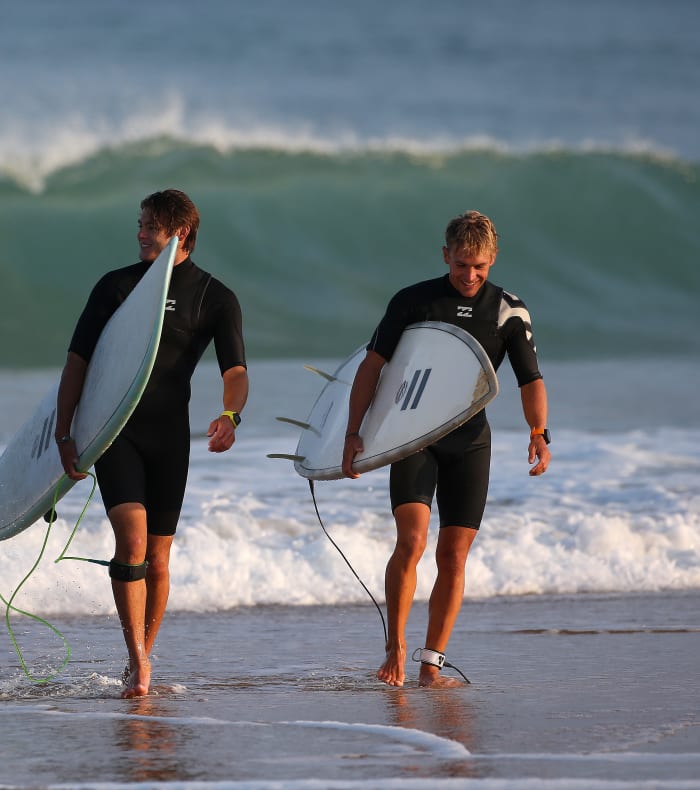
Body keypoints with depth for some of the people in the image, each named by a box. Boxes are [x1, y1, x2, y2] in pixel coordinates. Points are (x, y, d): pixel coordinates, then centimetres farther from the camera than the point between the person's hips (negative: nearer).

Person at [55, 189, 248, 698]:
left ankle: (142, 660, 20)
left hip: (170, 434, 1)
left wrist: (230, 415, -27)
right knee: (132, 540, -18)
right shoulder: (116, 286, 7)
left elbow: (235, 372, -5)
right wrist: (64, 434, -1)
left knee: (158, 558, 4)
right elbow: (78, 362, 7)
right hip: (114, 430, -1)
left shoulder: (216, 298, 4)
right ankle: (139, 664, -16)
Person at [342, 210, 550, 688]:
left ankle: (431, 666, 8)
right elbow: (372, 366, -1)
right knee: (411, 541, -19)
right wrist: (354, 433, -9)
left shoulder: (511, 313, 3)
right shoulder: (413, 302, -1)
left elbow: (531, 381, 4)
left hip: (470, 443, 2)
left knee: (453, 557, 0)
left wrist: (539, 432, -11)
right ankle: (396, 648, -5)